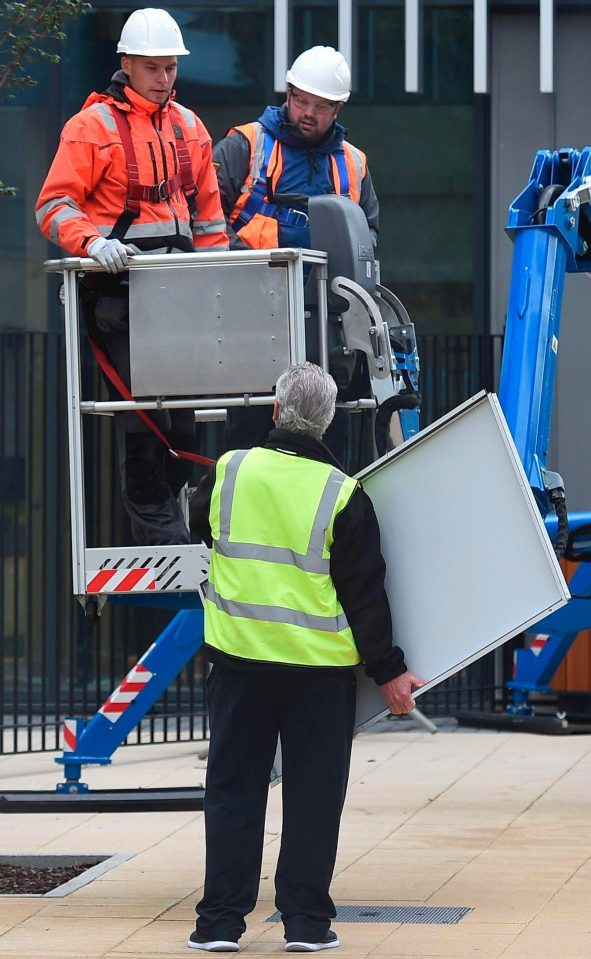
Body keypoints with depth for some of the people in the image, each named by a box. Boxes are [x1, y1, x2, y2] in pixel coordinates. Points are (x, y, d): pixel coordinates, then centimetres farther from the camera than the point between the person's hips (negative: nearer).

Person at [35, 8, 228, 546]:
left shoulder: (189, 128, 18)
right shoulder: (94, 125, -1)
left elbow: (208, 212, 24)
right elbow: (54, 205, -6)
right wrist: (94, 243, -24)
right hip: (119, 293, -6)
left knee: (189, 415, 3)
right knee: (142, 416, -8)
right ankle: (158, 528, -1)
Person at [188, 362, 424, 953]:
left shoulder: (228, 472, -2)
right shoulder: (343, 496, -9)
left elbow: (199, 526, 19)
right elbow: (364, 593, -6)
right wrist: (387, 670, 1)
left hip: (238, 655, 2)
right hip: (320, 663, -2)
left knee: (233, 788, 8)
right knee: (313, 793, 6)